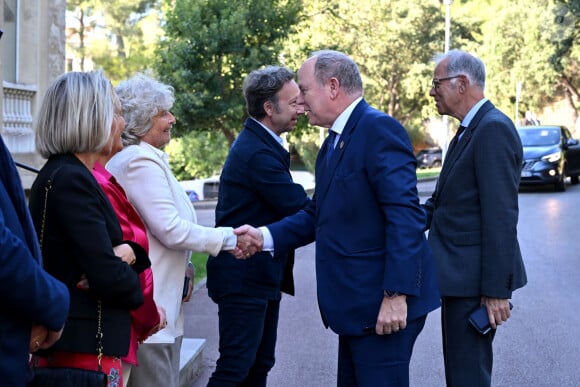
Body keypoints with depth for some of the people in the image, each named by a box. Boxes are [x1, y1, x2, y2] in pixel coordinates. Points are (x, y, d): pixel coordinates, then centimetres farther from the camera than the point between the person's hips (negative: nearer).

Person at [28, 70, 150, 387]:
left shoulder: (58, 175, 13)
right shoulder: (72, 180, -17)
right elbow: (107, 276, -23)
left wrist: (128, 252, -7)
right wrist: (141, 298, -3)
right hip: (85, 349, -10)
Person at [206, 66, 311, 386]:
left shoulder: (259, 144, 13)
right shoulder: (258, 153, -21)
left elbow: (293, 207, 13)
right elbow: (301, 210, -22)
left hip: (259, 275, 10)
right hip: (244, 278, -10)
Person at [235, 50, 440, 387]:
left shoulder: (379, 129, -15)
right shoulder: (334, 141, 16)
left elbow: (405, 216, -22)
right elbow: (319, 214, 17)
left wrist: (396, 295, -26)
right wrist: (265, 237, 3)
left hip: (384, 304, -10)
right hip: (357, 306, 10)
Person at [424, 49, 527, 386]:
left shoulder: (494, 128, -17)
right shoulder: (470, 130, 15)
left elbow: (501, 215, -21)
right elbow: (445, 201, 15)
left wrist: (497, 290, -22)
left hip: (477, 278, -10)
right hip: (462, 273, 10)